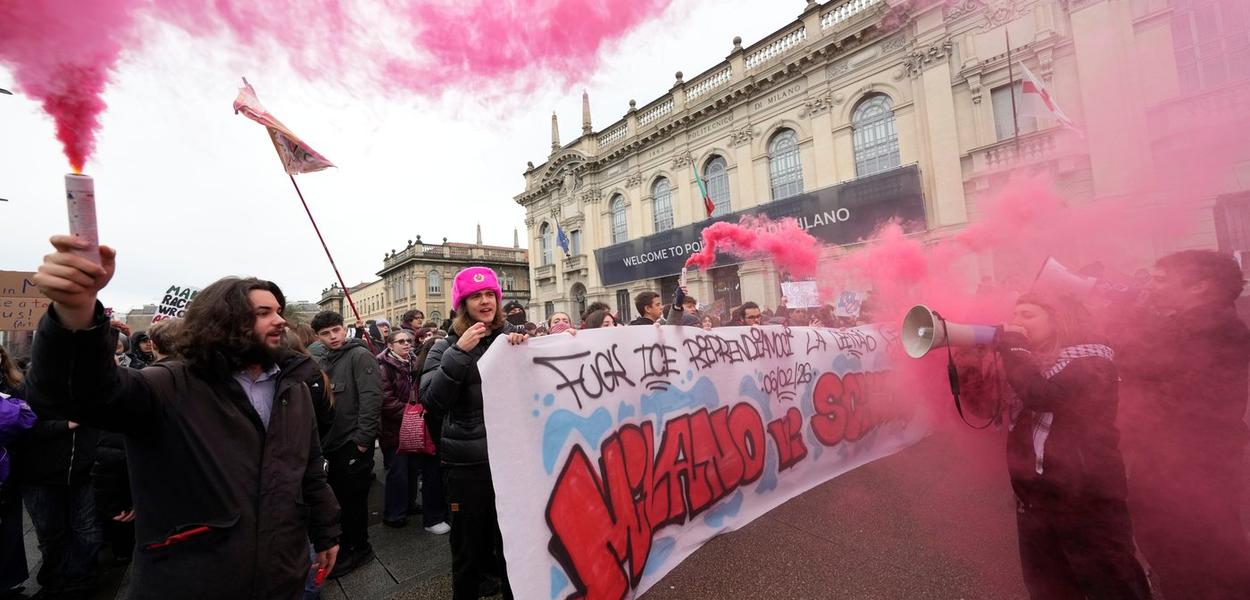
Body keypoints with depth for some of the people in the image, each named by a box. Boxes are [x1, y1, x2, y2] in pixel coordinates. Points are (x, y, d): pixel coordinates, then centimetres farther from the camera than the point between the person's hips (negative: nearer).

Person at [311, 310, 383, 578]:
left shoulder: (360, 355, -11)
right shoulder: (325, 362, 13)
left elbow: (371, 397, -19)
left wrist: (363, 437, -21)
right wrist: (322, 438, 10)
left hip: (354, 442, -7)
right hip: (333, 442, 7)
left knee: (353, 497, 4)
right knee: (340, 495, 17)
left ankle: (359, 548, 21)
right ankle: (346, 543, 34)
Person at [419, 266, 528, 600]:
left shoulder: (512, 338, 2)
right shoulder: (447, 347, -1)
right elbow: (431, 401, -13)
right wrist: (460, 352, -22)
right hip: (466, 461, -1)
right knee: (467, 546, 14)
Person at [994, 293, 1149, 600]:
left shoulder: (1088, 356, -7)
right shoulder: (1027, 363, 13)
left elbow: (1042, 394, -27)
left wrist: (1012, 346, -13)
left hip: (1086, 502, -7)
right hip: (1033, 502, 7)